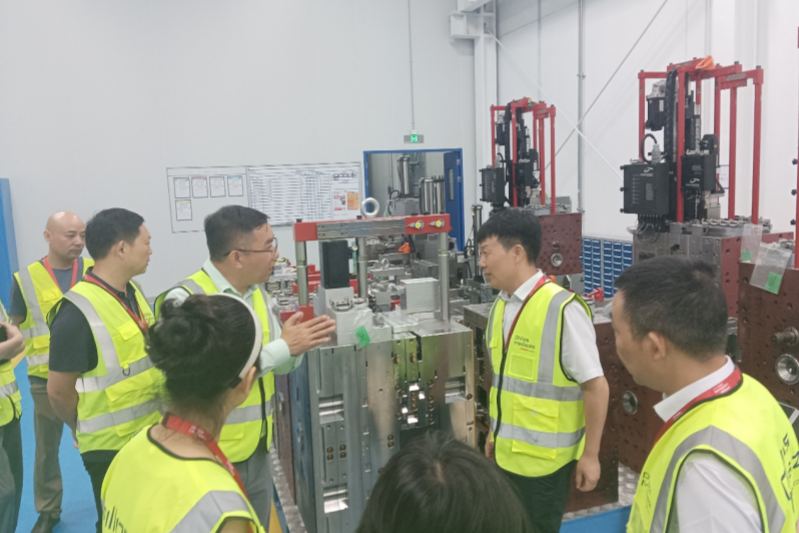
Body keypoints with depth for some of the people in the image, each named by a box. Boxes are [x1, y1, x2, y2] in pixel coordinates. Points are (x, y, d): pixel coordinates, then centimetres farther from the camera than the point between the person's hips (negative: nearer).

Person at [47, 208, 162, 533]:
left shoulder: (134, 293, 2)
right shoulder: (77, 313, -22)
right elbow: (59, 392, -14)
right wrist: (89, 431, 2)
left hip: (152, 437, 7)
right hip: (112, 448, -7)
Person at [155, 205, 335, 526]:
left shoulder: (257, 293, 3)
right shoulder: (186, 301, -20)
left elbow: (281, 365, 9)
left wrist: (296, 345, -12)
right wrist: (282, 347, -24)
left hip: (258, 450, 7)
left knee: (258, 526, 21)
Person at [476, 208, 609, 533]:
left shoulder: (562, 309, -20)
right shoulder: (500, 307, 2)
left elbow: (595, 387, -16)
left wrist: (590, 455, -11)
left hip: (544, 458, -6)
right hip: (507, 453, 6)